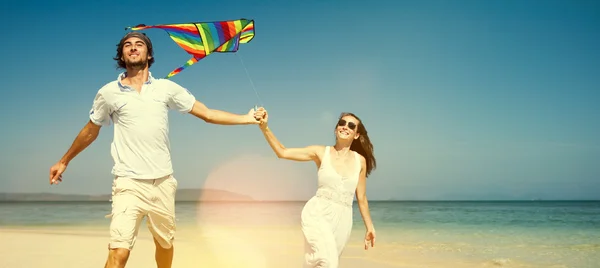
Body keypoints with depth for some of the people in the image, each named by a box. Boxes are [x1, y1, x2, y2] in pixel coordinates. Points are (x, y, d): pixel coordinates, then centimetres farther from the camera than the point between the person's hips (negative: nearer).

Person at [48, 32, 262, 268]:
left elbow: (207, 114, 6)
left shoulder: (166, 88, 4)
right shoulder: (108, 93, 2)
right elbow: (90, 132, 17)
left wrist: (248, 118, 1)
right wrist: (64, 161, 24)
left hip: (163, 183, 3)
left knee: (165, 243, 19)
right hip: (129, 184, -2)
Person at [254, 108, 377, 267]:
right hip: (317, 214, -3)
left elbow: (361, 198, 13)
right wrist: (264, 127, -20)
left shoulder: (360, 160, 5)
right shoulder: (321, 152, -1)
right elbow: (282, 152, -7)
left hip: (342, 219, 3)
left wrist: (369, 227, 15)